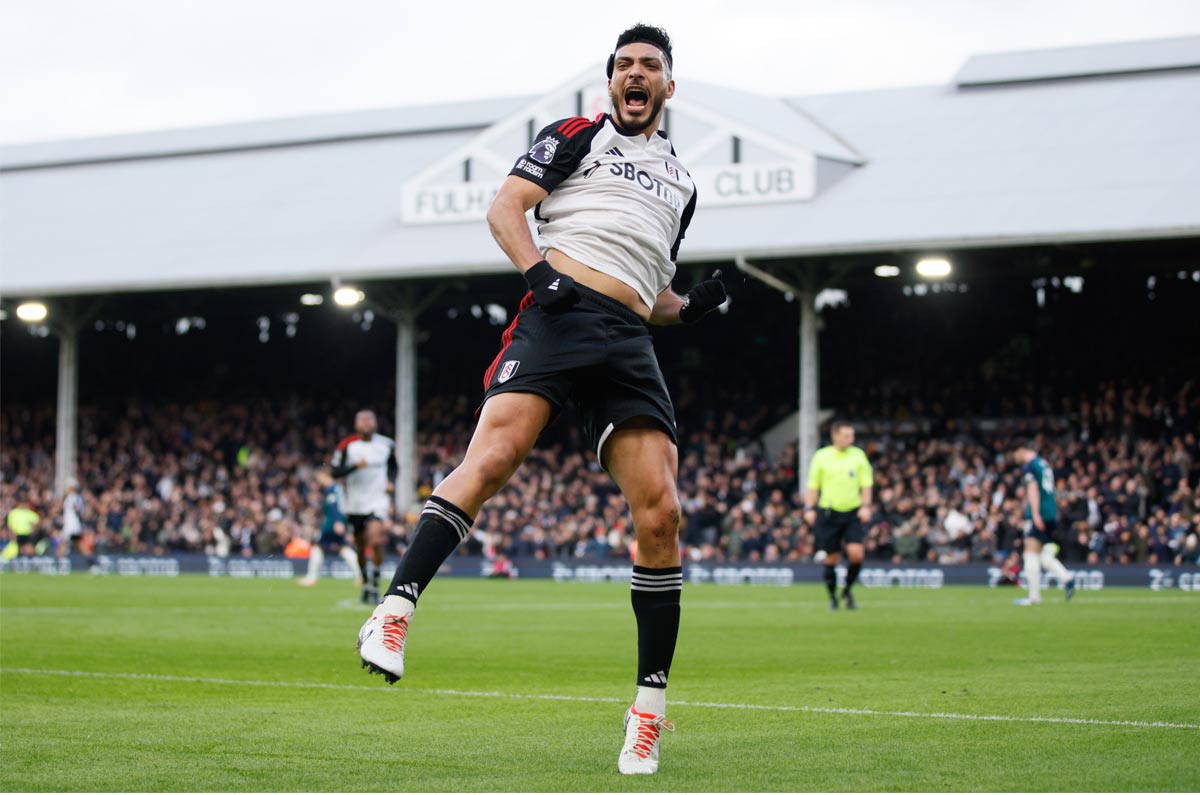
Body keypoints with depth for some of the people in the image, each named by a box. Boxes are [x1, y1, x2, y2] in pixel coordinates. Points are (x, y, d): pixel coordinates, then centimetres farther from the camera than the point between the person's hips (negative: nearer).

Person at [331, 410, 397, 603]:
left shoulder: (386, 444, 1)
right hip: (355, 503, 1)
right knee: (360, 546, 11)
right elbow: (334, 471, -7)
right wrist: (355, 466, -22)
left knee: (376, 540, -20)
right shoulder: (347, 445, -4)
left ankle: (375, 585, -11)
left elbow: (394, 466, 19)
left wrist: (391, 481, 0)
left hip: (378, 500, -1)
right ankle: (366, 585, 29)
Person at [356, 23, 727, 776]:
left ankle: (650, 708, -1)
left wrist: (690, 307, 12)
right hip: (560, 314, -4)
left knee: (660, 515, -8)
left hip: (630, 345, 4)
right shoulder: (577, 137, 15)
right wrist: (539, 270, -14)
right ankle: (396, 609, -30)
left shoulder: (681, 182, 30)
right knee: (494, 454, -28)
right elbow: (505, 207, 4)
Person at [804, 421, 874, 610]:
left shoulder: (858, 455, 4)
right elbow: (813, 485, 6)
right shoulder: (821, 456, 1)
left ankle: (848, 590, 11)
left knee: (856, 553, -14)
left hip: (853, 512, 1)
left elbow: (866, 483, 8)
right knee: (831, 558, 2)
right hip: (828, 512, -1)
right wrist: (809, 509, -2)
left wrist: (866, 506, -4)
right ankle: (832, 597, 20)